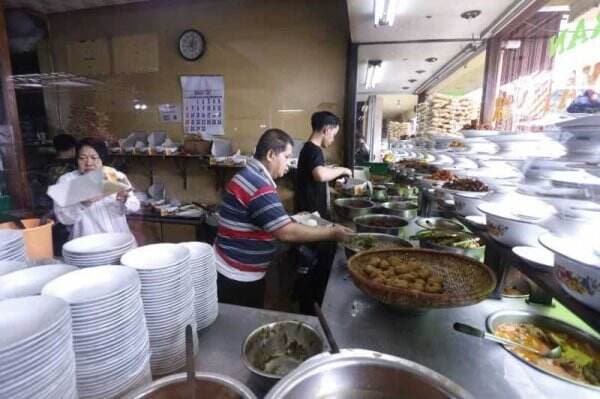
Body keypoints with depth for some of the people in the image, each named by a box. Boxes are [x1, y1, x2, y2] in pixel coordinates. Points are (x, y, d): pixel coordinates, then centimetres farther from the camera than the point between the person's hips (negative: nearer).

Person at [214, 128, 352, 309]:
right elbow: (287, 233, -28)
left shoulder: (252, 177, 7)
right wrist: (331, 233, -20)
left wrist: (292, 220, 4)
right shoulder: (258, 185, -26)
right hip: (236, 277, -9)